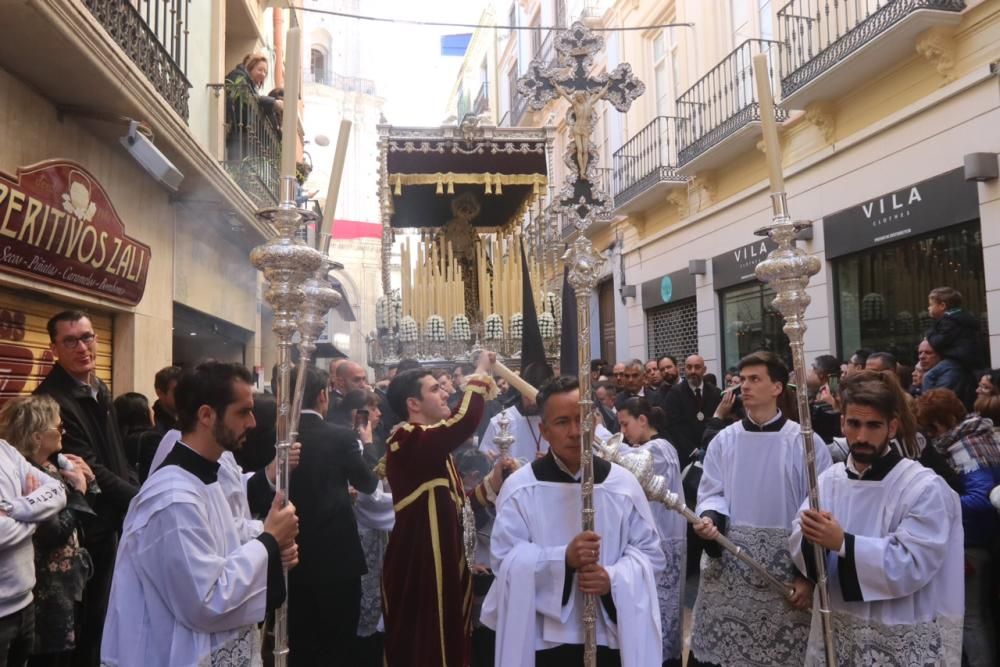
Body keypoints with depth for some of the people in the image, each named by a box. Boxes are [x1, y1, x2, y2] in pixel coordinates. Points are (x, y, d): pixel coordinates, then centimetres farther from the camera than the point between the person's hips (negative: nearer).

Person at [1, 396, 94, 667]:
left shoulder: (49, 467, 7)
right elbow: (55, 533, -25)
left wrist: (85, 480, 0)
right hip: (48, 593, -9)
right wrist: (78, 492, -17)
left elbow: (74, 521, 15)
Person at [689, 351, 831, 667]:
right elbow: (712, 493, 6)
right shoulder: (724, 440, 4)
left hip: (786, 572, -2)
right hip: (728, 569, 2)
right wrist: (709, 517, -18)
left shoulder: (806, 443, -5)